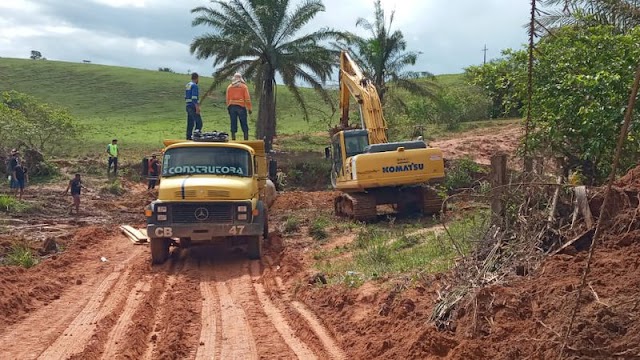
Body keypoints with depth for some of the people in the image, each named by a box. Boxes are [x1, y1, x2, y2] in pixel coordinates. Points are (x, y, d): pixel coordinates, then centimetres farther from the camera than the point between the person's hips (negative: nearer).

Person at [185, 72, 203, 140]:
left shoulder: (187, 85, 16)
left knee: (190, 123, 11)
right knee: (199, 123, -8)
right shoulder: (194, 85, -12)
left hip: (188, 106, 9)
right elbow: (194, 98, -20)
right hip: (193, 107, -9)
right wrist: (197, 108, -20)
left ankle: (189, 137, 11)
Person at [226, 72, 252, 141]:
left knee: (233, 123, 6)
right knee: (244, 123, 2)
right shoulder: (244, 86, 0)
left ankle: (233, 137, 4)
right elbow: (247, 99, -3)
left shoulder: (229, 87, 7)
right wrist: (249, 108, 1)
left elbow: (227, 99, 7)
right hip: (241, 107, -2)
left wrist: (228, 107, 13)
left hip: (232, 107, 2)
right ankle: (246, 137, -1)